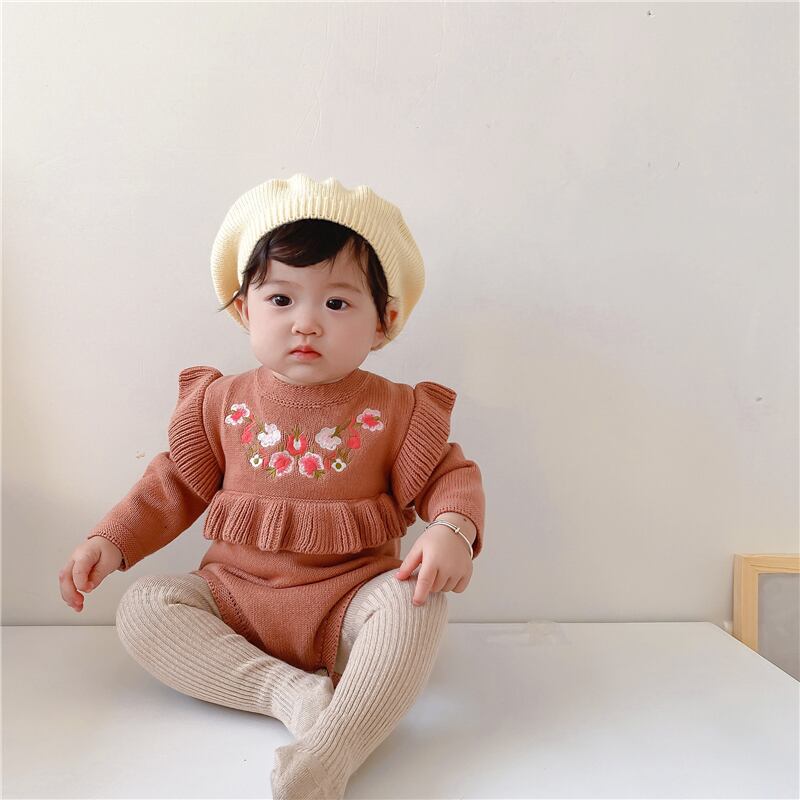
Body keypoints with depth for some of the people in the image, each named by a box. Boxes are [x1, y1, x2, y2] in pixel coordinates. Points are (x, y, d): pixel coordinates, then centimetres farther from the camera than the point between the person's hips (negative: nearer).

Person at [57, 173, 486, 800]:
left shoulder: (396, 412, -6)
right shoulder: (222, 403, 1)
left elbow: (449, 477, -4)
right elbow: (176, 485, 10)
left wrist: (452, 529, -26)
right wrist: (113, 540, 0)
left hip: (348, 610, -2)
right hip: (237, 601, 3)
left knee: (414, 602, -31)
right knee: (143, 608, -17)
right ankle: (292, 693, -25)